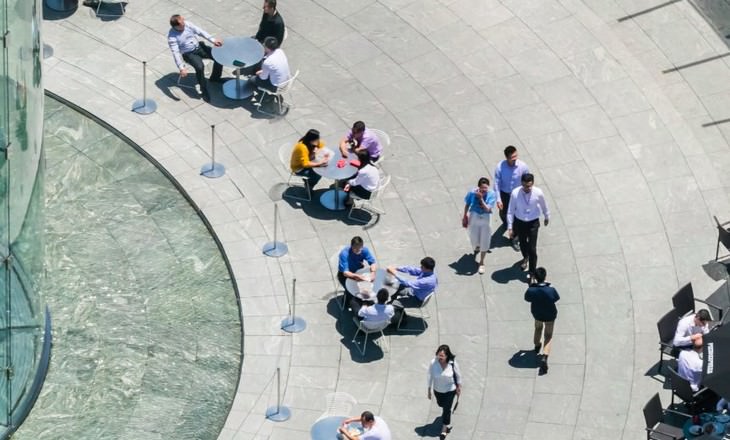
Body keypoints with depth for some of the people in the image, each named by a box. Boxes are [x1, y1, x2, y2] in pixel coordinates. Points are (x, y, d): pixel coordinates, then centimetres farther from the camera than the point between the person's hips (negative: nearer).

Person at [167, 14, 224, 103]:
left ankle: (215, 78, 17)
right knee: (200, 67, -33)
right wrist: (181, 67, -35)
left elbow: (200, 32, -2)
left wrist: (213, 40, -10)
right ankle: (204, 90, -13)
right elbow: (176, 53, -26)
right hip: (189, 54, -6)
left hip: (199, 47, 6)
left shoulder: (187, 24, -8)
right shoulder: (172, 37, -22)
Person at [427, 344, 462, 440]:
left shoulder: (452, 363, -27)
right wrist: (429, 390, -4)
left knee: (446, 409, 3)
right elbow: (430, 376, -12)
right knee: (441, 404, 28)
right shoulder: (433, 363, -27)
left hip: (450, 390, -2)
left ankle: (444, 429, 25)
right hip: (437, 390, 2)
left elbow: (458, 375, -9)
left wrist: (459, 387, 2)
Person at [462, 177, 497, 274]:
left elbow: (487, 209, -30)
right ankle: (477, 246, 61)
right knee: (474, 238, 21)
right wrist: (465, 217, 4)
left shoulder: (492, 195, -25)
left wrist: (481, 198, -39)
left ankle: (481, 262, 28)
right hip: (473, 218, 1)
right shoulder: (472, 193, -21)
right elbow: (467, 205, -4)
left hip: (485, 219, -1)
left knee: (484, 241, 9)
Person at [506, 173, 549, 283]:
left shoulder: (538, 193, -22)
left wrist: (547, 217, 15)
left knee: (532, 249, -1)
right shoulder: (515, 193, -24)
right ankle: (525, 257, 59)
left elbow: (543, 206, -1)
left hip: (533, 223, -1)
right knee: (522, 243, 25)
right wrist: (510, 227, -10)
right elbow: (511, 211, -12)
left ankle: (532, 274, 14)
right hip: (519, 222, 1)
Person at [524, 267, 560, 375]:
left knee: (538, 328, 33)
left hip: (537, 314, 2)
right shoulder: (551, 290, -33)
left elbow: (527, 299, -10)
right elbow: (556, 299, -14)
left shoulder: (530, 290, -30)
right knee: (548, 336, 14)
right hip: (550, 315, -2)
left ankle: (537, 346, 57)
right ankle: (544, 357, -3)